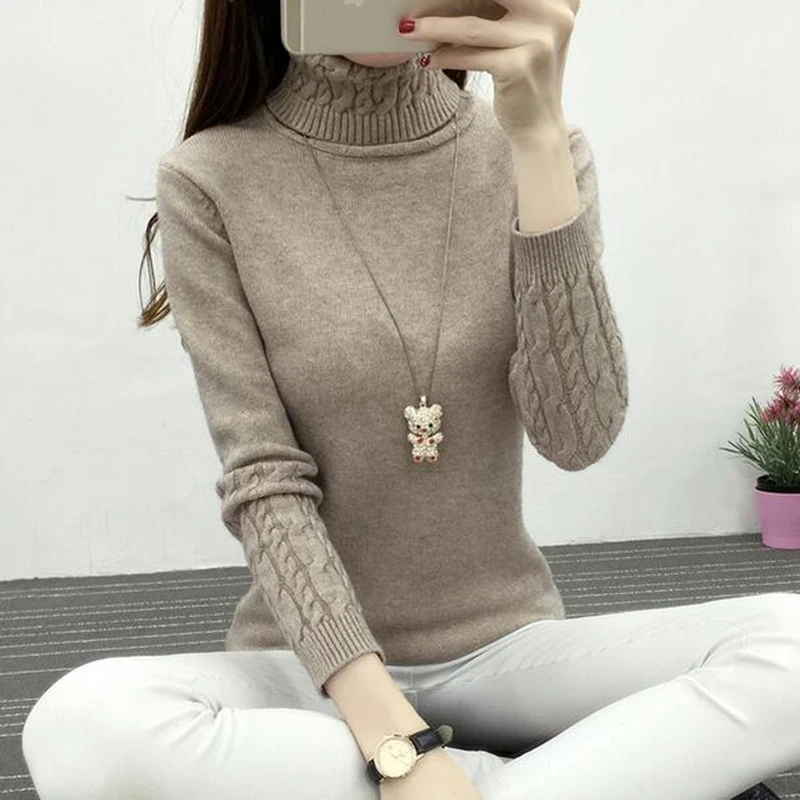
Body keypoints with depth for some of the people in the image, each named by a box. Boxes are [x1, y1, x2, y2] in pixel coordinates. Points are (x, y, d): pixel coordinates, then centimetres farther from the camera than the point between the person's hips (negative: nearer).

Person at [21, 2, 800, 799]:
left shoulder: (530, 152, -3)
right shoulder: (210, 182, -9)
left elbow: (579, 435, -16)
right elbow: (263, 487, -14)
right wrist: (393, 735, -25)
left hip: (505, 645, 1)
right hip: (314, 661, 0)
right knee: (80, 726, -32)